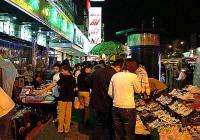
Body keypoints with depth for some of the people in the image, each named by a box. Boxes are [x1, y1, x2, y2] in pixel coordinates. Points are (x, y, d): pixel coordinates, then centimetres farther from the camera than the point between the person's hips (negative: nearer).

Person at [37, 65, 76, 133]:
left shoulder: (64, 78, -13)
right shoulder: (73, 79, 5)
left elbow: (54, 84, -17)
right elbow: (74, 89, 12)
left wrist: (43, 90, -17)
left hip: (62, 98, -6)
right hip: (70, 99, 6)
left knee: (61, 115, 5)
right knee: (68, 114, 10)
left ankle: (60, 129, 12)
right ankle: (67, 129, 16)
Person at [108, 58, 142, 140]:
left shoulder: (115, 76, 3)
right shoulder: (133, 76, -9)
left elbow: (110, 93, 6)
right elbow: (138, 90, 5)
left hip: (116, 107, 5)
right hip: (128, 108, -4)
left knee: (118, 133, 17)